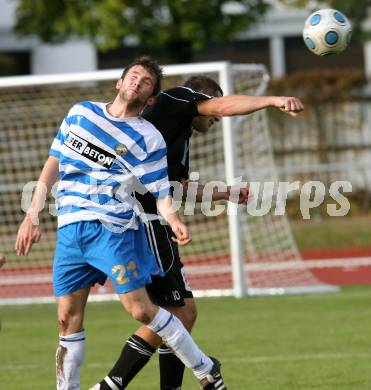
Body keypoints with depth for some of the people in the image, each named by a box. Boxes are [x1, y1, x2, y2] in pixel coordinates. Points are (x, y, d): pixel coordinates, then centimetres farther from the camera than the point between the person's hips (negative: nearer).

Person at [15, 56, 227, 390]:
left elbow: (161, 193, -2)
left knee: (141, 310, -7)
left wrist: (174, 220, -23)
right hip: (69, 230, 4)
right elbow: (54, 163, 17)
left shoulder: (148, 139, 2)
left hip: (113, 228, -4)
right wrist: (33, 215, 12)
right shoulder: (80, 113, 13)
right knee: (68, 317, 1)